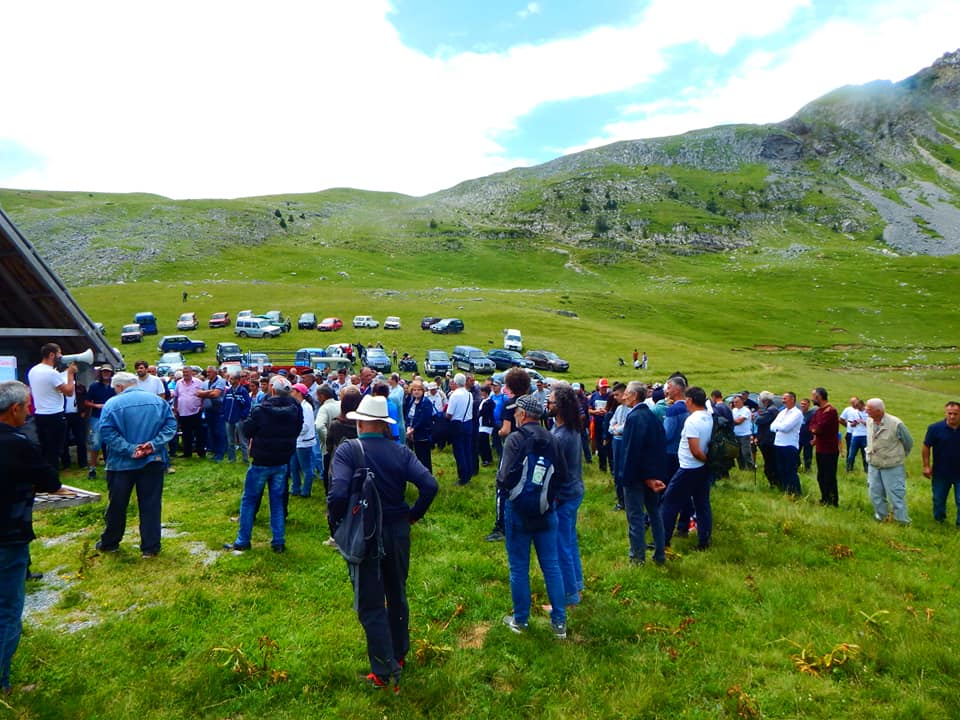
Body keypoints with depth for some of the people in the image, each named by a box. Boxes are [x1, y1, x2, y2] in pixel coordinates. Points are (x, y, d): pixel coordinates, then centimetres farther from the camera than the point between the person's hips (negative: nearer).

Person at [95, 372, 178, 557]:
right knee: (150, 504, 5)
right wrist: (154, 444, -12)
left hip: (122, 463, -2)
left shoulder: (112, 404, -7)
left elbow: (107, 433, -16)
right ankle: (150, 547, 9)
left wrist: (130, 450, -17)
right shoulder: (157, 400, 2)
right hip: (153, 461, 2)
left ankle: (109, 543, 31)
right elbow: (171, 424, -5)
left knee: (117, 505, 14)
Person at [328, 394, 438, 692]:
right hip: (398, 531, 4)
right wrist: (414, 514, 0)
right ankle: (399, 654, 40)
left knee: (370, 605, 10)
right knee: (397, 594, 23)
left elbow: (338, 493, -28)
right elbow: (430, 485, -15)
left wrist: (335, 522, -10)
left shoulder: (347, 450, -15)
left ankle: (385, 672, 15)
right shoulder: (401, 451, -6)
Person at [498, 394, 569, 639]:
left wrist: (501, 485, -3)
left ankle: (520, 619, 22)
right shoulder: (551, 439, -1)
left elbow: (505, 478, -24)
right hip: (546, 510, 5)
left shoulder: (515, 439, -18)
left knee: (519, 567, 10)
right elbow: (562, 476, 4)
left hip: (519, 510, -5)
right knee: (551, 565, 12)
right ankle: (559, 621, 18)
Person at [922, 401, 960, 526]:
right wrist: (926, 466, -6)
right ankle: (939, 520, 37)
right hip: (941, 472, 0)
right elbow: (926, 447, -3)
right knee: (939, 499, 16)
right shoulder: (935, 428, -11)